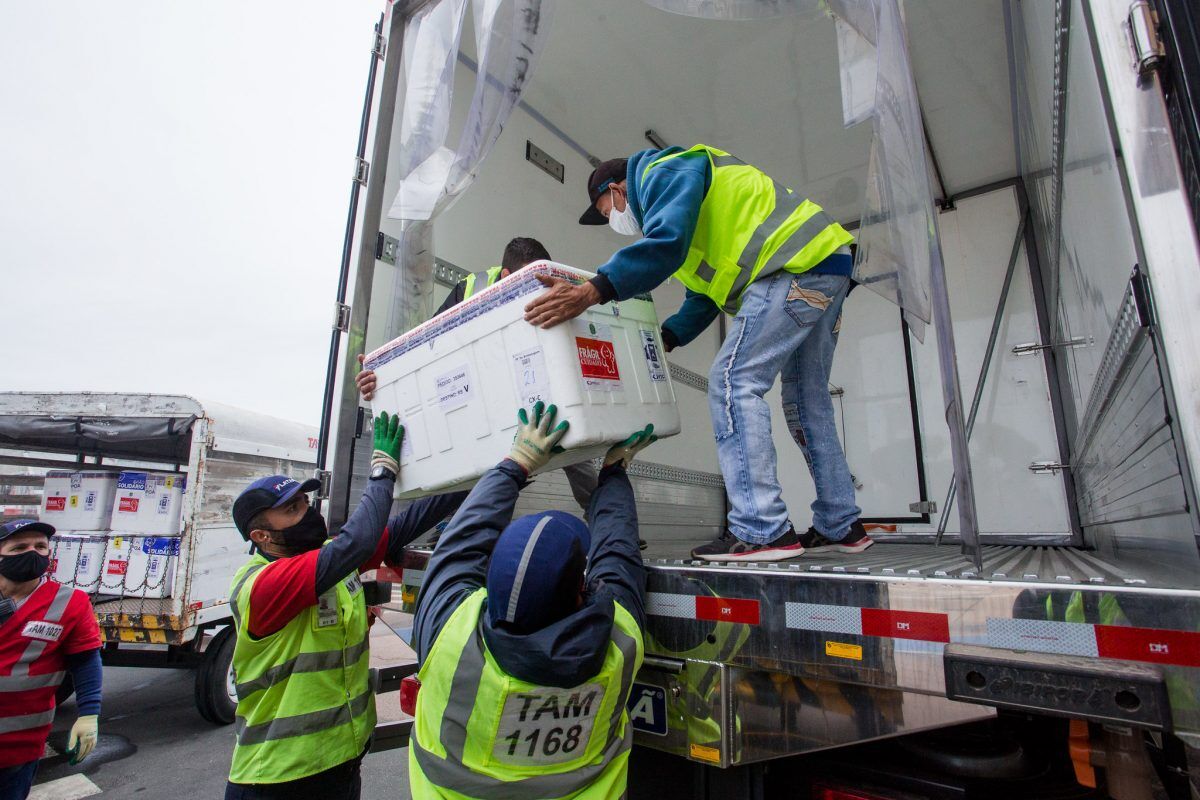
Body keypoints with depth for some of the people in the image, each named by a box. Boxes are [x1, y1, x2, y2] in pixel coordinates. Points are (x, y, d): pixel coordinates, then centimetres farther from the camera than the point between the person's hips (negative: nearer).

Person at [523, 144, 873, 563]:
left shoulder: (662, 173, -2)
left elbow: (666, 242, -25)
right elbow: (706, 291, 23)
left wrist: (590, 291, -31)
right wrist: (664, 338, 12)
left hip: (797, 264, -11)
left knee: (733, 381, -16)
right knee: (807, 400, 12)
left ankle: (761, 531, -18)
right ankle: (840, 526, 19)